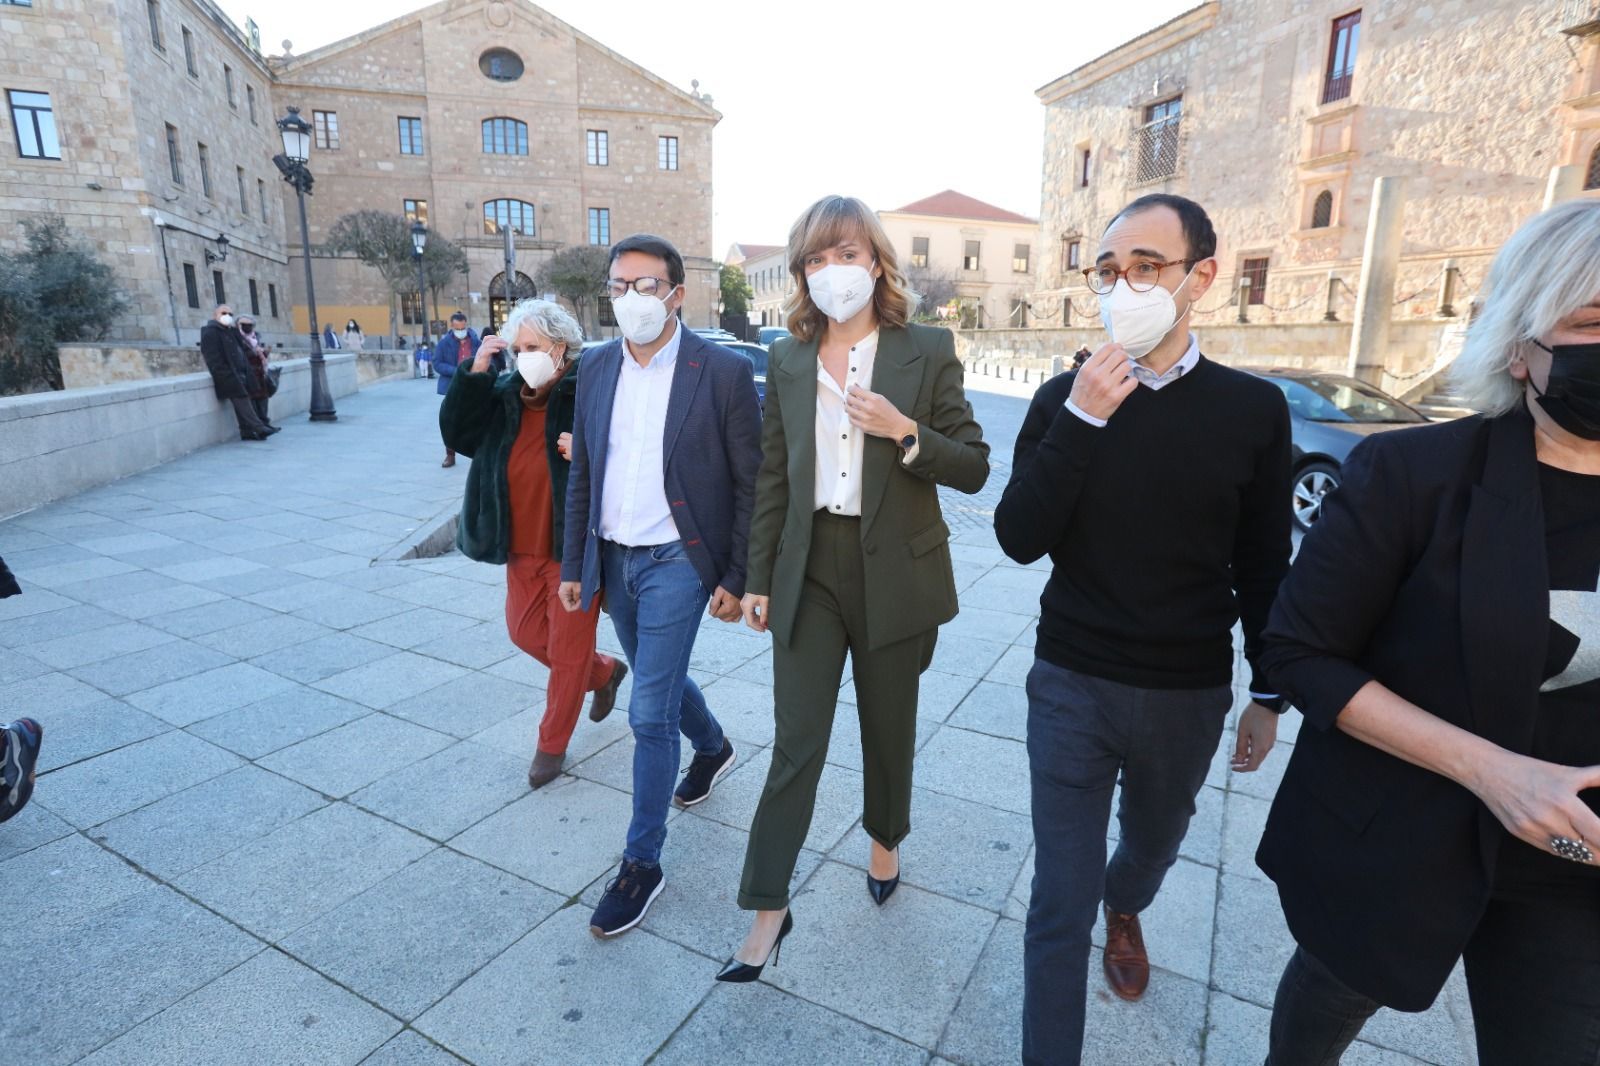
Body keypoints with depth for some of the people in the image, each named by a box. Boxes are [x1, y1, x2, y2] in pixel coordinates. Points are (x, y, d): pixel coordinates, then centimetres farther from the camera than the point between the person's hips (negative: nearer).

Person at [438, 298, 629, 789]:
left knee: (567, 649, 7)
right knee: (526, 633, 20)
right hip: (522, 548, 7)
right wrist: (473, 374, -12)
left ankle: (552, 745, 26)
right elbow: (457, 435, -4)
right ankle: (604, 672, 43)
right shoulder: (503, 397, 4)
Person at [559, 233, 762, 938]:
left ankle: (642, 862, 14)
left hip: (676, 562, -6)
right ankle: (712, 748, 53)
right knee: (658, 678, 23)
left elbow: (751, 484, -9)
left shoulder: (724, 371, -11)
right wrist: (574, 564, 9)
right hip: (613, 562, 6)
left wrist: (737, 578, -10)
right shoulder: (596, 368, 5)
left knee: (650, 712, -4)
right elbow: (582, 476, 10)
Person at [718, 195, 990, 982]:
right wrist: (759, 579, 5)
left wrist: (904, 432, -21)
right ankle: (768, 910, 17)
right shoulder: (788, 360, 4)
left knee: (888, 729, 17)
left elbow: (974, 468, -4)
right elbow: (774, 479, 6)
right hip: (809, 572, 1)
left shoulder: (927, 351, -4)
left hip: (894, 576, -1)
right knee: (795, 745, 4)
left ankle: (885, 840, 45)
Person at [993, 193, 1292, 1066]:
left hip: (1188, 693, 2)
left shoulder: (1253, 409, -6)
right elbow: (1019, 538, -14)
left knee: (1154, 840, 28)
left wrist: (1269, 693, 8)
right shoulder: (1062, 398, -6)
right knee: (1059, 903, 4)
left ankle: (1123, 907, 63)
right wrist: (1081, 420, -23)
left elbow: (1264, 567, 2)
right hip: (1070, 685, -2)